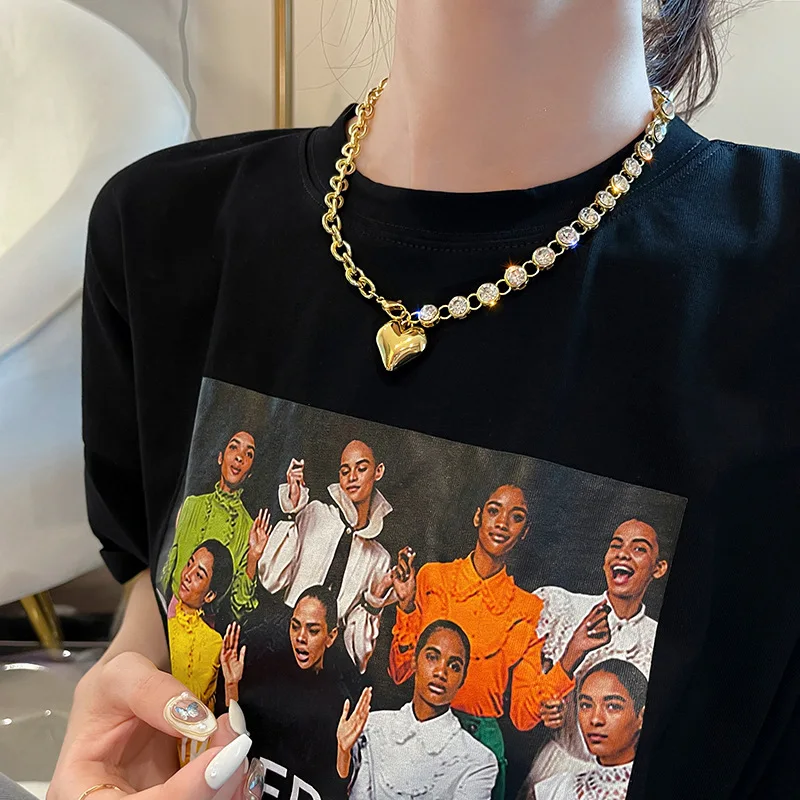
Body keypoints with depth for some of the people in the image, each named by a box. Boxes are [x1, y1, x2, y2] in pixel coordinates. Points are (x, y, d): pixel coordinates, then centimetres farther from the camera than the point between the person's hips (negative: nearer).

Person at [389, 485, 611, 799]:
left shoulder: (528, 610, 0)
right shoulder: (432, 578, -1)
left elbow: (523, 715, -3)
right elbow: (401, 671, 0)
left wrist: (571, 657, -13)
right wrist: (407, 605, -12)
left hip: (480, 739, 0)